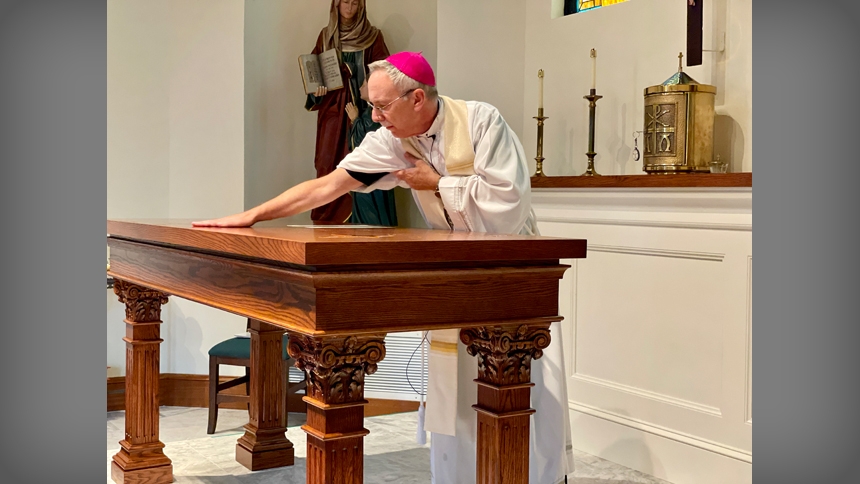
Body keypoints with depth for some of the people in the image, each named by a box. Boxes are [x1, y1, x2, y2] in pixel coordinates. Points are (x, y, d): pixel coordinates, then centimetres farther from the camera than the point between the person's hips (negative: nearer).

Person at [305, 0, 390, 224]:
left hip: (360, 107, -2)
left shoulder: (372, 36, 5)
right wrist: (316, 87, -5)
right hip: (331, 107, 2)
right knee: (328, 162, -2)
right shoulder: (326, 35, 13)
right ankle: (325, 221, 0)